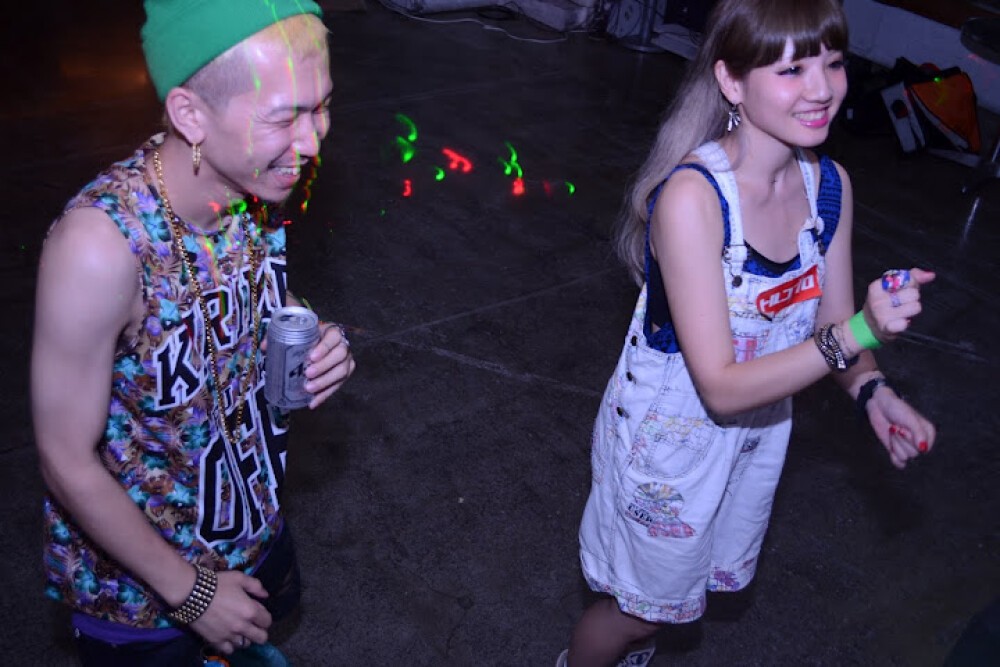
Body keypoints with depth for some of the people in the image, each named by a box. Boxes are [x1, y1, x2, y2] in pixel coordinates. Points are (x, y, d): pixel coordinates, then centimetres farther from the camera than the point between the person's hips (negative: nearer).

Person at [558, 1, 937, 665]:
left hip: (759, 430, 6)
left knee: (682, 584, 30)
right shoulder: (692, 195, -32)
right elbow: (721, 386, -31)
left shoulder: (829, 183, -12)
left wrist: (873, 390, -20)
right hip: (670, 433, -6)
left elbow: (831, 326, -1)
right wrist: (861, 332, -38)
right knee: (640, 601, 19)